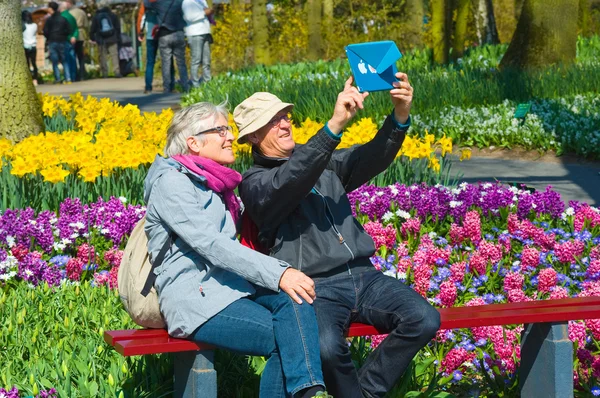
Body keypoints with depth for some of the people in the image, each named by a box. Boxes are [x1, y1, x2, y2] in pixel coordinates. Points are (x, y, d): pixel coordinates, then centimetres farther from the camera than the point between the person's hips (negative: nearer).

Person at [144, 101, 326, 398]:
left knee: (293, 299, -25)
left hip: (229, 285, 7)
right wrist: (278, 273, -26)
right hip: (195, 298, -7)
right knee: (286, 339, -26)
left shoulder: (215, 185, 22)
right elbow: (211, 245, -18)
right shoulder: (172, 181, -6)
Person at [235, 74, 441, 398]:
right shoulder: (255, 183, 2)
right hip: (315, 288, -5)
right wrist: (335, 125, -33)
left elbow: (371, 159, 0)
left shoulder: (324, 162, 18)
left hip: (362, 277, 5)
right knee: (326, 347, -36)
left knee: (425, 319, -20)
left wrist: (400, 116, -21)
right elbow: (290, 181, -21)